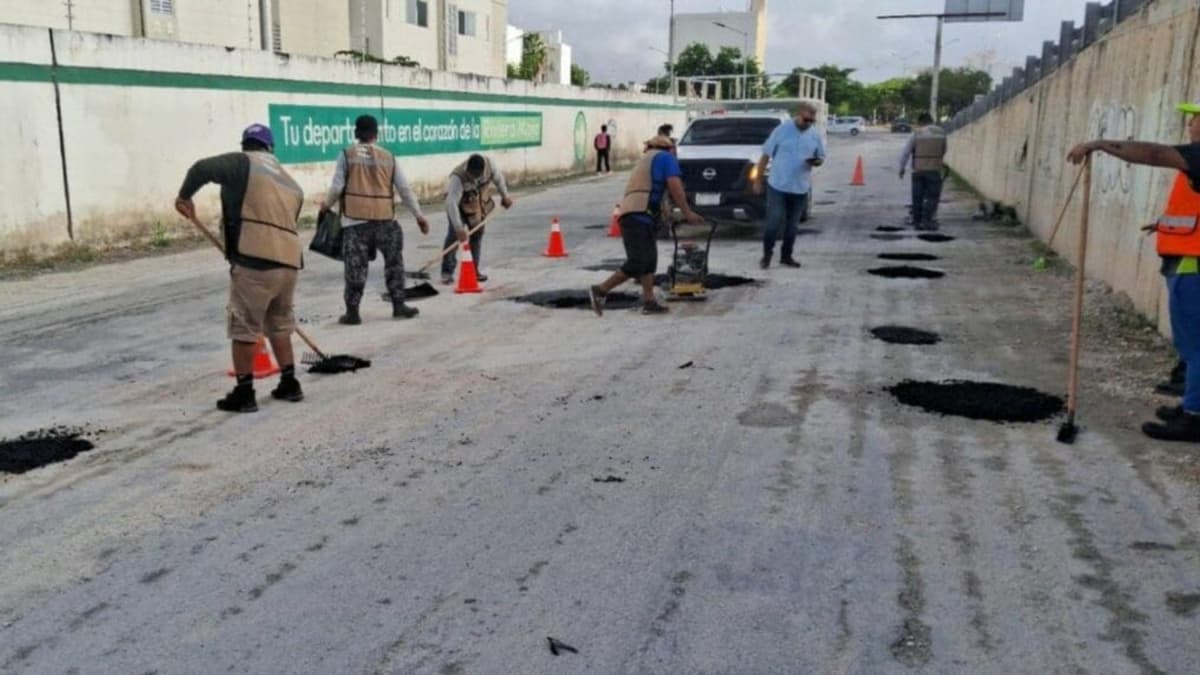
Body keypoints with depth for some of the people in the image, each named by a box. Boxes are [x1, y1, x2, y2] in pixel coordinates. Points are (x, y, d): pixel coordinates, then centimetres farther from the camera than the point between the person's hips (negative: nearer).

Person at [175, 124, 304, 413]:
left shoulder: (242, 163, 3)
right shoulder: (291, 184, 22)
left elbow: (203, 169, -11)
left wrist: (184, 195, 5)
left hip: (254, 260, -6)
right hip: (288, 261, 6)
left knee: (244, 327, 4)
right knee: (280, 325, 22)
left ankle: (244, 393, 9)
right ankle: (289, 384, 26)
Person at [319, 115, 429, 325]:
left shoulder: (347, 155, 2)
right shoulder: (388, 157, 7)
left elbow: (336, 188, -1)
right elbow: (405, 189, 8)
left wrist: (325, 206, 18)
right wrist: (419, 215, 15)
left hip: (355, 219, -1)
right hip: (384, 219, 1)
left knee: (356, 266, 4)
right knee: (394, 262, 16)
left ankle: (352, 312, 7)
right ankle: (398, 305, 18)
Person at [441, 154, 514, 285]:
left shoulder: (489, 164, -26)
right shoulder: (457, 177, -39)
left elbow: (498, 177, -3)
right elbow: (451, 203, -44)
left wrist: (505, 196, 8)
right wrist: (458, 227, -49)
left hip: (479, 204, 5)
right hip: (459, 206, -4)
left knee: (477, 234, 7)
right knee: (454, 235, -14)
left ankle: (474, 268, 22)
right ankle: (447, 272, -7)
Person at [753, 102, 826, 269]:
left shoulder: (815, 136, 5)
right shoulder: (781, 130, -6)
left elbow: (821, 157, 14)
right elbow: (766, 156, -3)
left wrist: (817, 161, -12)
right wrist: (758, 180, -5)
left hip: (800, 189, 4)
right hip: (778, 186, -4)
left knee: (792, 225, 10)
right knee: (774, 222, -5)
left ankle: (786, 256, 22)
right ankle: (767, 255, 9)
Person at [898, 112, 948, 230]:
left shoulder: (916, 133, 0)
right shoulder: (941, 132, 6)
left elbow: (905, 152, -2)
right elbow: (943, 151, 17)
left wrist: (902, 169, 7)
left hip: (918, 170, 0)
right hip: (934, 169, 0)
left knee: (917, 197, 8)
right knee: (932, 197, 2)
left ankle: (917, 221, 11)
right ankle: (926, 220, -8)